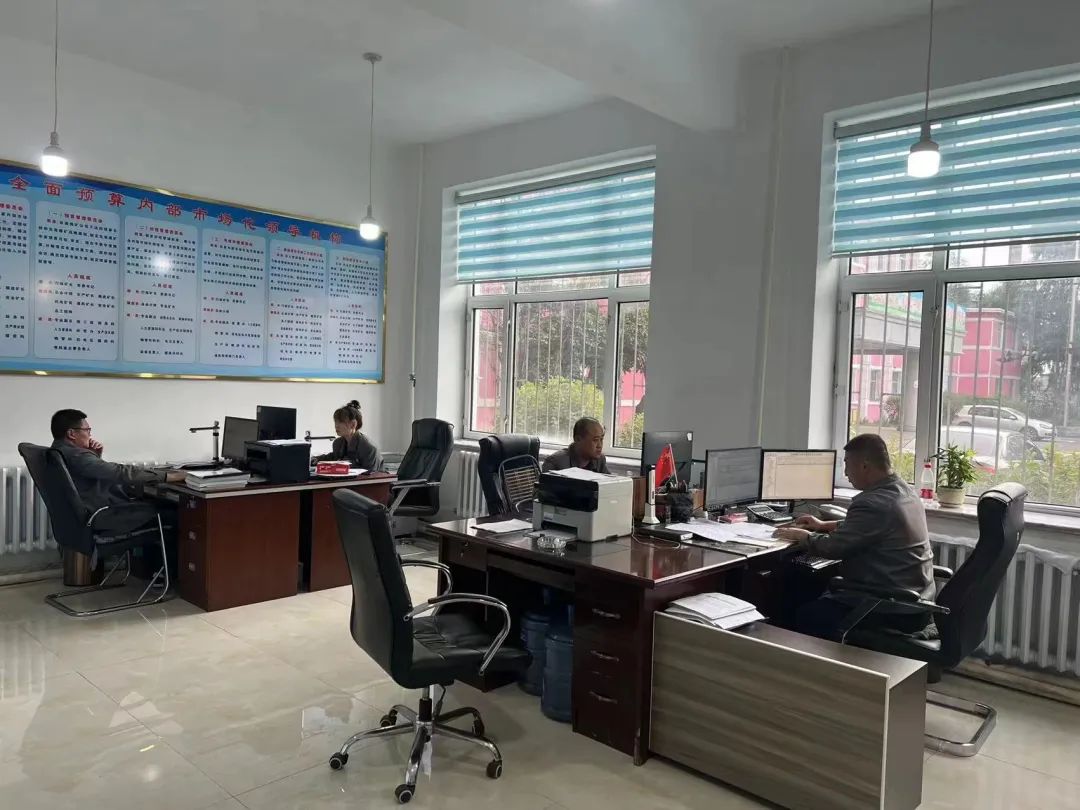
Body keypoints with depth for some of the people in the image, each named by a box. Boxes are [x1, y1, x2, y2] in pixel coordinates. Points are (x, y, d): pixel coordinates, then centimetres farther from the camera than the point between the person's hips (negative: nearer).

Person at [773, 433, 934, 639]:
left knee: (805, 615, 0)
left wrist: (802, 536, 1)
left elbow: (833, 548, -16)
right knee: (823, 597, 21)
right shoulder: (904, 489, 6)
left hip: (895, 612, -10)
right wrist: (824, 525, 23)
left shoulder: (872, 503, -24)